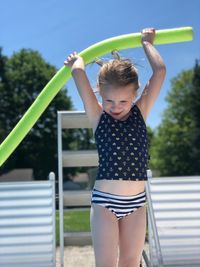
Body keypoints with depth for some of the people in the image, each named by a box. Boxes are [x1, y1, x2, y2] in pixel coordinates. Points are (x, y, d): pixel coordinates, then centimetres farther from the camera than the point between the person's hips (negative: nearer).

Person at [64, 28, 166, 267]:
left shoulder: (141, 112, 1)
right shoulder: (97, 116, -5)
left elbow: (160, 71, -5)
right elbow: (78, 72, -13)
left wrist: (147, 42, 8)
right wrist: (77, 59, 8)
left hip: (136, 202, 3)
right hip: (104, 201, -2)